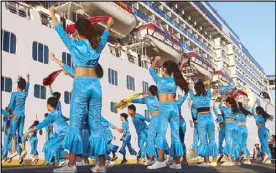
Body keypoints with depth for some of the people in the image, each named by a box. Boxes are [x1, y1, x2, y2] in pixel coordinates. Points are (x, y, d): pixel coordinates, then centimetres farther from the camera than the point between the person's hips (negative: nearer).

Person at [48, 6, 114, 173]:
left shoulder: (75, 45, 2)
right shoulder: (97, 45, 12)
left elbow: (62, 32, 17)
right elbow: (104, 37, 34)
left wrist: (53, 16, 33)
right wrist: (109, 26, 55)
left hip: (81, 84, -4)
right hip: (95, 84, 5)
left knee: (76, 123, -6)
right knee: (96, 124, 6)